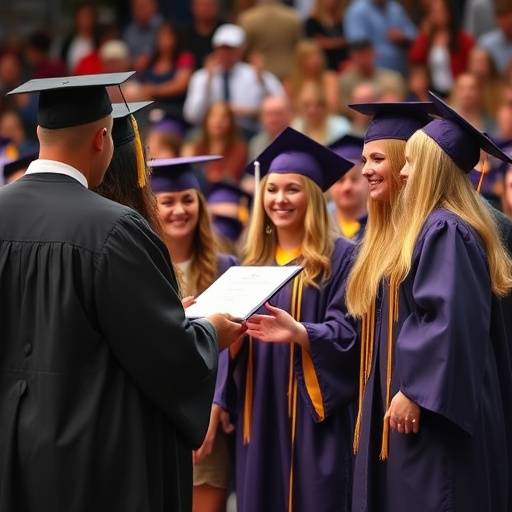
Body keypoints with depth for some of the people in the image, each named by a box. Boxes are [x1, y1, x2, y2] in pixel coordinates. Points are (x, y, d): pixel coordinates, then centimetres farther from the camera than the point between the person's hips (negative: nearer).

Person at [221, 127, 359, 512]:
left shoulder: (339, 257, -3)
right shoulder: (254, 262, 15)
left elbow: (347, 334, -12)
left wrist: (299, 333, -28)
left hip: (315, 417, -6)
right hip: (260, 415, 6)